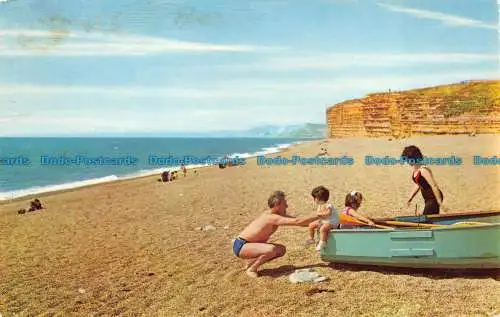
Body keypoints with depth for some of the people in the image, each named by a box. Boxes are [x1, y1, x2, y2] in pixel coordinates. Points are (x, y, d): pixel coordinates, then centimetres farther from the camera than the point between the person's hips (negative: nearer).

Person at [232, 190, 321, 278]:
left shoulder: (276, 214, 2)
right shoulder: (273, 217, -26)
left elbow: (296, 220, 7)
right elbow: (297, 222, -32)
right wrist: (318, 216, -26)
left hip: (248, 244, 10)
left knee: (281, 250, 12)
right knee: (271, 249, -33)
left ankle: (251, 262, 15)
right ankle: (251, 269, -9)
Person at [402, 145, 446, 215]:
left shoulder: (423, 170, -23)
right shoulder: (415, 171, 4)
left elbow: (434, 186, -24)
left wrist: (440, 204, -23)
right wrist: (410, 199, 18)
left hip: (434, 198, -9)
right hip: (428, 199, 9)